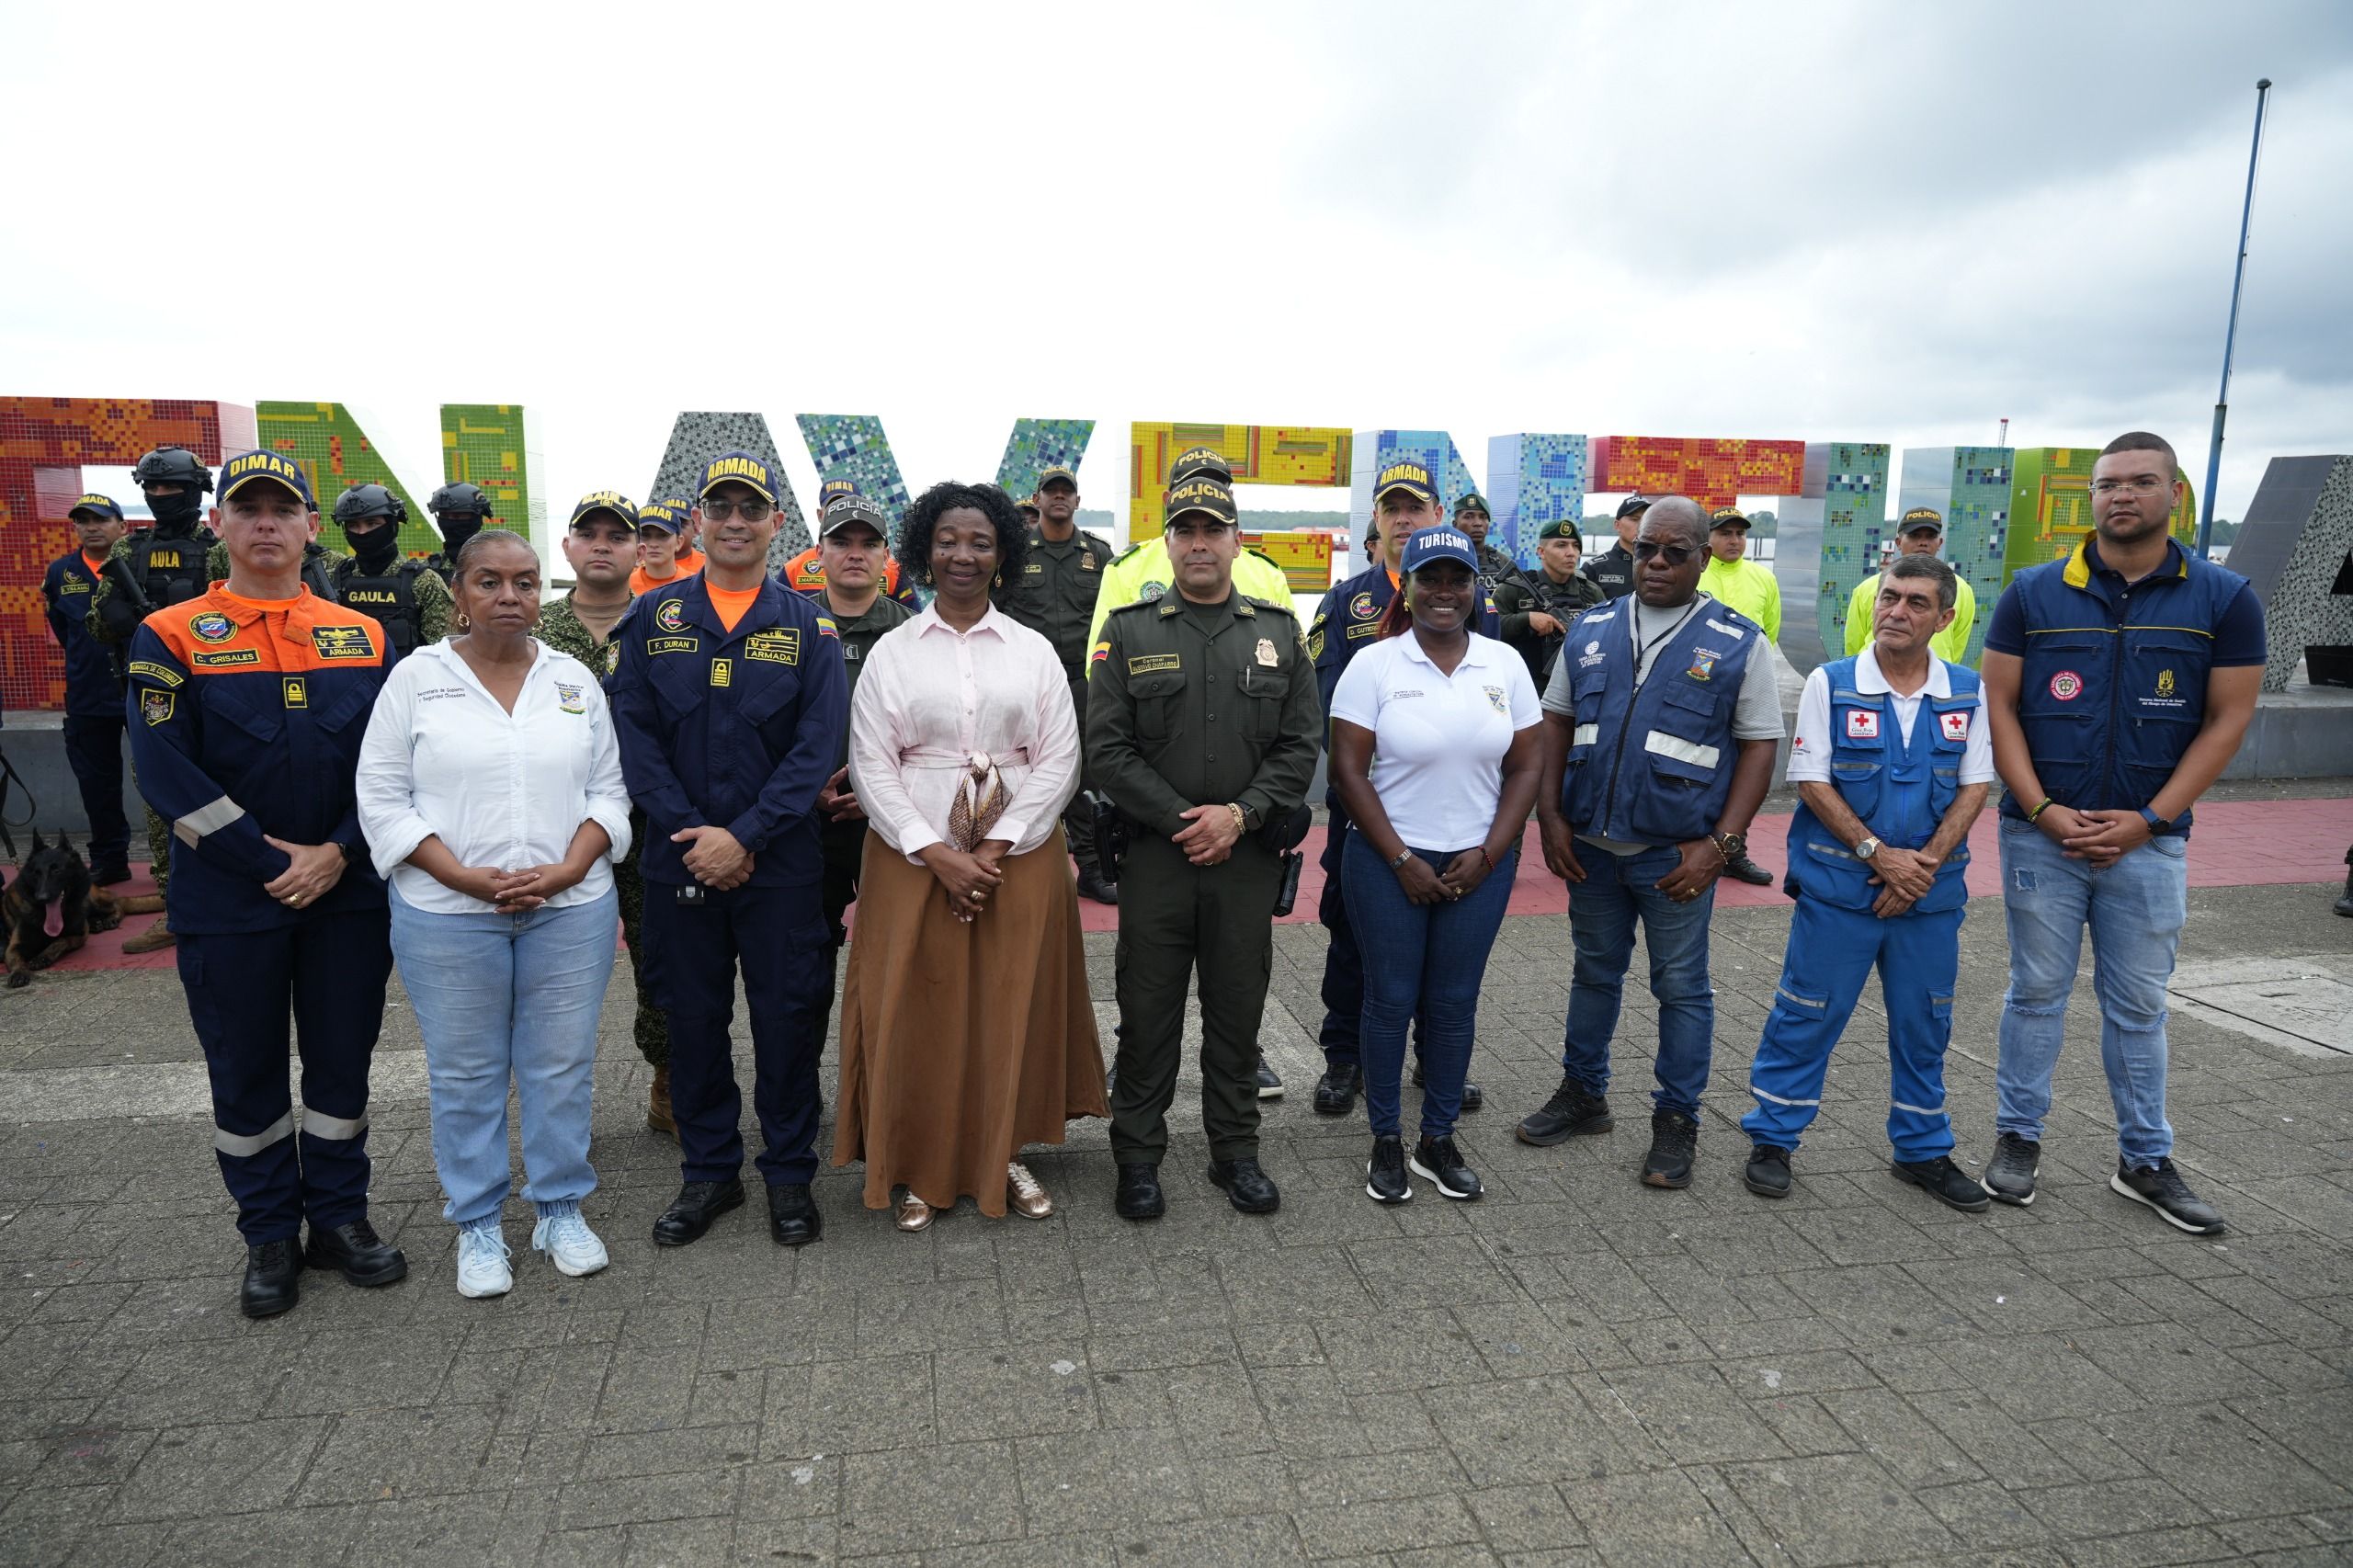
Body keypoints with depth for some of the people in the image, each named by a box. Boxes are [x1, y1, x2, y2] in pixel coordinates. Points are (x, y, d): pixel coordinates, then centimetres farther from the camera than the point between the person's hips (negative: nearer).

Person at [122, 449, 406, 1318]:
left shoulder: (362, 636, 5)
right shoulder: (170, 637, -2)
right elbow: (166, 771, -10)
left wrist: (339, 852, -11)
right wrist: (269, 862, -15)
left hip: (348, 893, 2)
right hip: (228, 903, -1)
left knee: (343, 1063, 10)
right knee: (245, 1073, 10)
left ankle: (340, 1218, 26)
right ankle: (270, 1237, 25)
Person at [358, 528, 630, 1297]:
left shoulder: (575, 679, 6)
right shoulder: (416, 677, 0)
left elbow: (607, 790, 6)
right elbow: (383, 800, -2)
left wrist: (567, 871, -10)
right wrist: (464, 876, -14)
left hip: (571, 909, 2)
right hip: (447, 916, -1)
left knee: (563, 1065, 9)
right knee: (465, 1074, 9)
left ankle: (561, 1208, 26)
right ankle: (476, 1225, 25)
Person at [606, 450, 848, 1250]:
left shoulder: (805, 624, 0)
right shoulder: (653, 617, 5)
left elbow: (818, 745, -6)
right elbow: (633, 732, -1)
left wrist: (745, 836, -14)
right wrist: (692, 830, -12)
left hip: (779, 863, -1)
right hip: (678, 857, 2)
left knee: (787, 1017, 6)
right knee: (692, 1018, 11)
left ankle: (790, 1174, 22)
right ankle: (708, 1171, 27)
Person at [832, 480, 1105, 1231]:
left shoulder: (1034, 651, 5)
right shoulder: (891, 652, 3)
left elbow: (1058, 760, 0)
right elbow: (871, 765, -2)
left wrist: (999, 848, -11)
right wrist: (937, 854, -13)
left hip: (1018, 855, 1)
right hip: (915, 855, -1)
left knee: (1014, 1006, 7)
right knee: (917, 1012, 4)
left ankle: (1005, 1155, 24)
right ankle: (913, 1167, 19)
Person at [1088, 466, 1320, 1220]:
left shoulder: (1279, 631, 6)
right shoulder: (1130, 629, 1)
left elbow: (1301, 743, 2)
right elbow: (1107, 747, -4)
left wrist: (1241, 815, -12)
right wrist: (1181, 819, -12)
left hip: (1248, 854, 2)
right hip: (1155, 853, -1)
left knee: (1238, 1008, 12)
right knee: (1147, 1010, 7)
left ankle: (1236, 1151, 27)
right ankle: (1137, 1155, 22)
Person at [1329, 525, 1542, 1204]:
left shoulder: (1505, 664, 3)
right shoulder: (1374, 665, -6)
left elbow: (1526, 767, 5)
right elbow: (1348, 770, -8)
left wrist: (1487, 854, -5)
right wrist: (1402, 860, -10)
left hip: (1479, 863, 3)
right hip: (1389, 861, -2)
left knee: (1454, 1003, 10)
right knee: (1390, 1000, 6)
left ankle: (1438, 1140, 26)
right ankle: (1386, 1142, 22)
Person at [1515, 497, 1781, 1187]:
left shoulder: (1737, 642, -3)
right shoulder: (1591, 631, 6)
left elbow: (1760, 745, -4)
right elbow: (1556, 723, 10)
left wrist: (1721, 844, -12)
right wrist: (1550, 816, 0)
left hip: (1677, 852, -3)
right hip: (1590, 844, 3)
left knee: (1681, 988, 8)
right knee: (1593, 974, 17)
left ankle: (1677, 1122, 23)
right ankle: (1583, 1093, 34)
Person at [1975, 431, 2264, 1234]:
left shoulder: (2224, 598, 0)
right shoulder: (2033, 592, -1)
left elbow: (2228, 719, -1)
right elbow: (1999, 704, -1)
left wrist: (2149, 819, -10)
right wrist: (2044, 810, -11)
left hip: (2148, 839, 1)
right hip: (2042, 833, 0)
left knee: (2138, 1003, 11)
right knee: (2037, 991, 9)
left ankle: (2145, 1160, 24)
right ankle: (2018, 1137, 21)